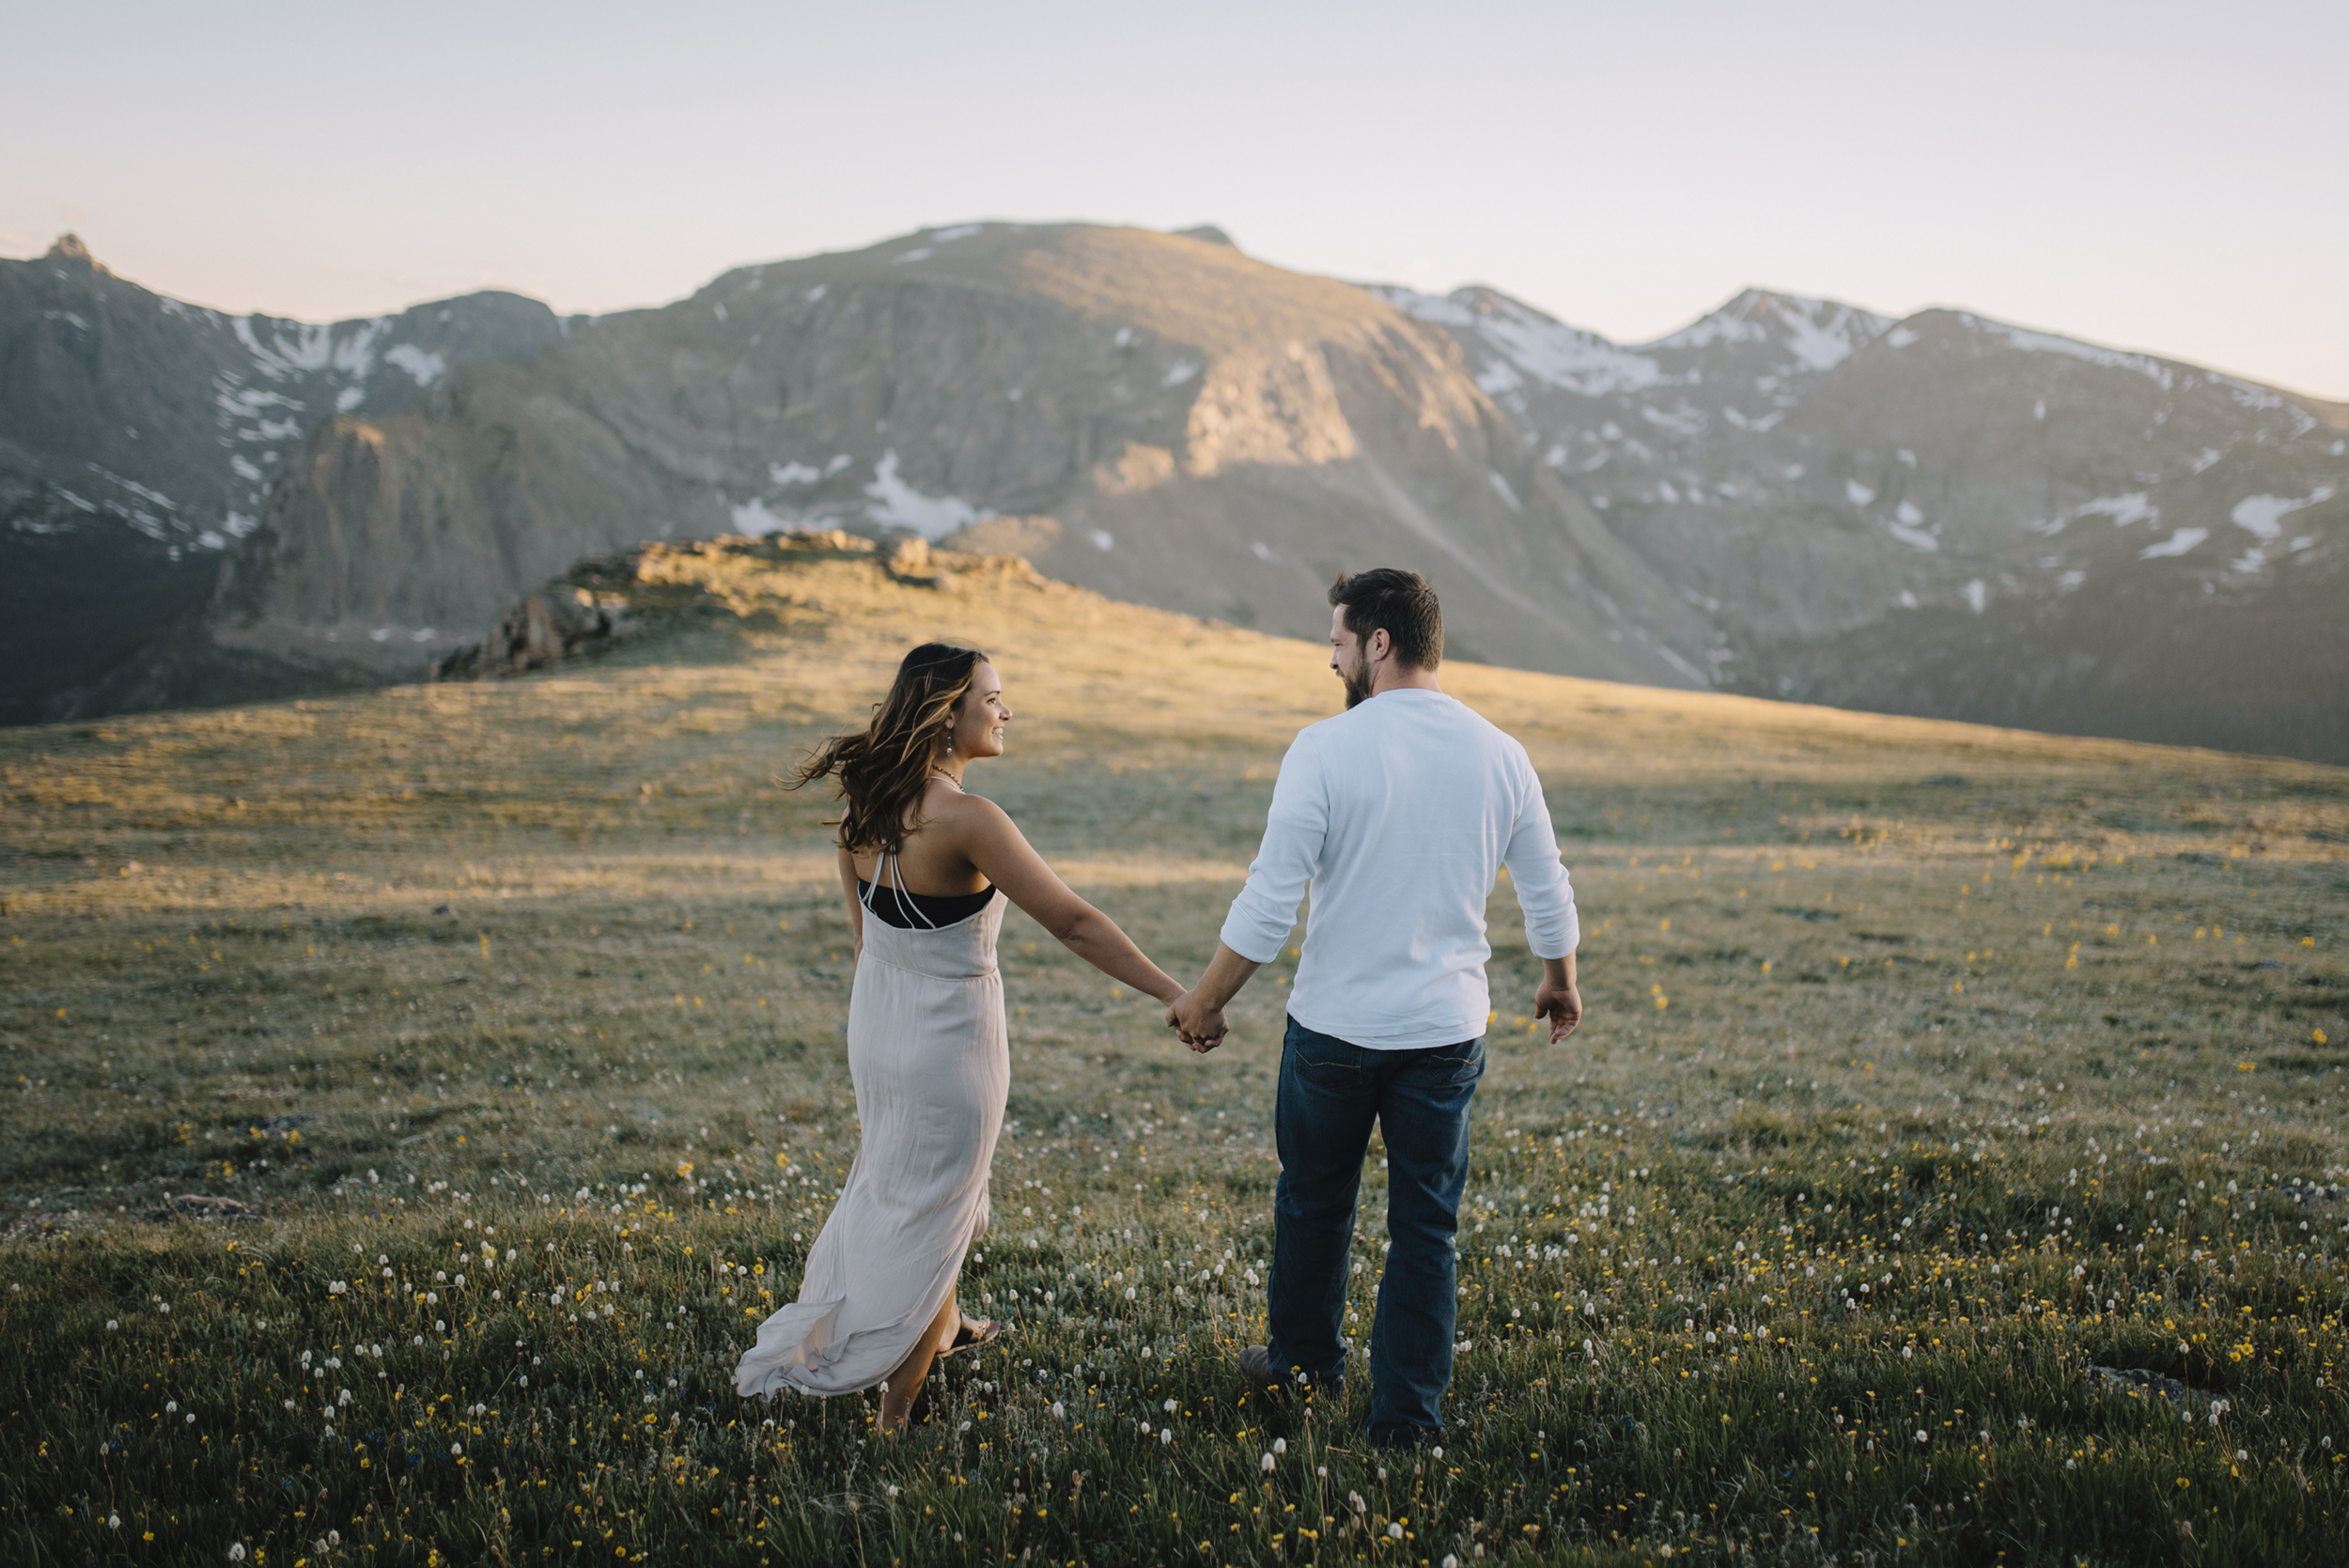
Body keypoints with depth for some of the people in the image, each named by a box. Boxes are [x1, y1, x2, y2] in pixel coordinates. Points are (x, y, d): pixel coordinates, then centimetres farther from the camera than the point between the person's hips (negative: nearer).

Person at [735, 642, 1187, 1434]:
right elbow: (1072, 922, -26)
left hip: (876, 1022, 7)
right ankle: (896, 1414, 21)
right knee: (928, 1213, 9)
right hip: (949, 1040, -7)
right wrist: (1174, 994, -22)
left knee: (915, 1186, 29)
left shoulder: (863, 805, -4)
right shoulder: (964, 819, -27)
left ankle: (942, 1324, 52)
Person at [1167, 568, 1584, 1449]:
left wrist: (1204, 1002, -3)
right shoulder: (1499, 755, -2)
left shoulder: (1327, 749, -15)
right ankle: (1406, 1412, 17)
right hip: (1446, 1031, 3)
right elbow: (1548, 897, 9)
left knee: (1314, 1200, 20)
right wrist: (1560, 982, 28)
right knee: (1426, 1226, 12)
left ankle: (1305, 1360, 39)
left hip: (1335, 1025, -2)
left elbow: (1268, 905, -16)